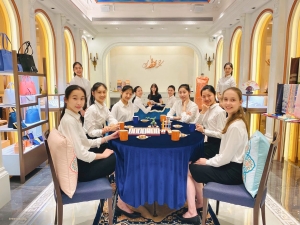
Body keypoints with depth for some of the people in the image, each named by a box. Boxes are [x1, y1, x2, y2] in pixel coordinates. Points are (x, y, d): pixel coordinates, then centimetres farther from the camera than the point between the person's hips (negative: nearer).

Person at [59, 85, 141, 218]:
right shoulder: (69, 121, -23)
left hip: (80, 161, 9)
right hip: (79, 167, -9)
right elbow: (81, 153, -27)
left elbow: (85, 143, 11)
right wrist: (103, 155, -12)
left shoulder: (74, 117, 6)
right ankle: (122, 203, 9)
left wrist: (108, 137, 4)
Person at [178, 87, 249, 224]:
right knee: (194, 167, 18)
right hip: (231, 166, 9)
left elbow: (226, 157, -22)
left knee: (187, 170, -2)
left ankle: (192, 213, 7)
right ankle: (200, 203, 28)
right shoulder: (233, 121, 7)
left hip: (232, 171, -9)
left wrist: (207, 162, -8)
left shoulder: (235, 126, -24)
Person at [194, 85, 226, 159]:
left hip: (215, 144, -7)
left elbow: (220, 134, -19)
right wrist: (202, 112, -8)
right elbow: (196, 125, 2)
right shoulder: (207, 109, 9)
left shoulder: (220, 111, -15)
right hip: (207, 142, 7)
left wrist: (204, 131, -24)